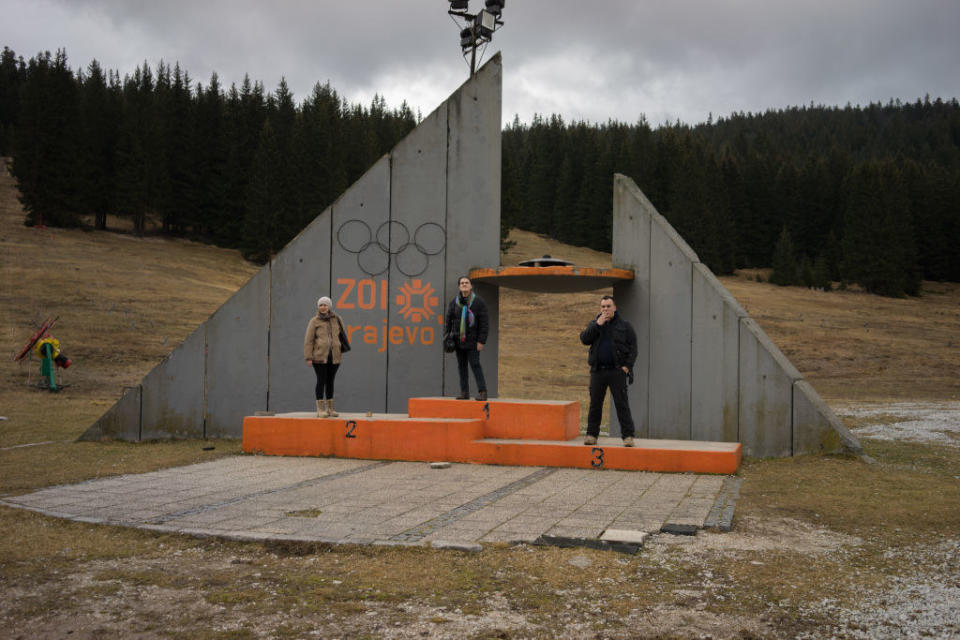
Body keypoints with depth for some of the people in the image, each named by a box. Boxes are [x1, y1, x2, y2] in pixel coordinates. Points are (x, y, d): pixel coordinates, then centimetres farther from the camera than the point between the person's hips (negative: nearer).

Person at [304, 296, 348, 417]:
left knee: (330, 381, 11)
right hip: (319, 357, -3)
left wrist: (342, 348, 10)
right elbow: (308, 340, -3)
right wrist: (308, 357, -8)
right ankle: (320, 410, 1)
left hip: (334, 357, 3)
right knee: (321, 381, -4)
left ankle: (330, 409, 19)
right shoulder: (314, 321, -1)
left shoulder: (337, 319, 8)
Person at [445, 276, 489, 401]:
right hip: (458, 340, 4)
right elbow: (449, 320, 12)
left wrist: (481, 341, -12)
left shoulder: (478, 302, -5)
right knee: (461, 366, 6)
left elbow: (484, 323, -7)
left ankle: (482, 391, -6)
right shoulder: (454, 302, 6)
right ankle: (464, 392, 12)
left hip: (472, 340, -4)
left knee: (475, 365, -9)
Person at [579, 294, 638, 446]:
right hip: (598, 371, 3)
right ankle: (591, 434, 14)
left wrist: (627, 366, -9)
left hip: (617, 371, -3)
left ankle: (628, 436, -1)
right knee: (595, 404, 6)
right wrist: (597, 324, -11)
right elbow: (584, 339, -4)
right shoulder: (594, 324, 13)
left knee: (622, 404, -4)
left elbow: (633, 348, 3)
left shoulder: (624, 326, 6)